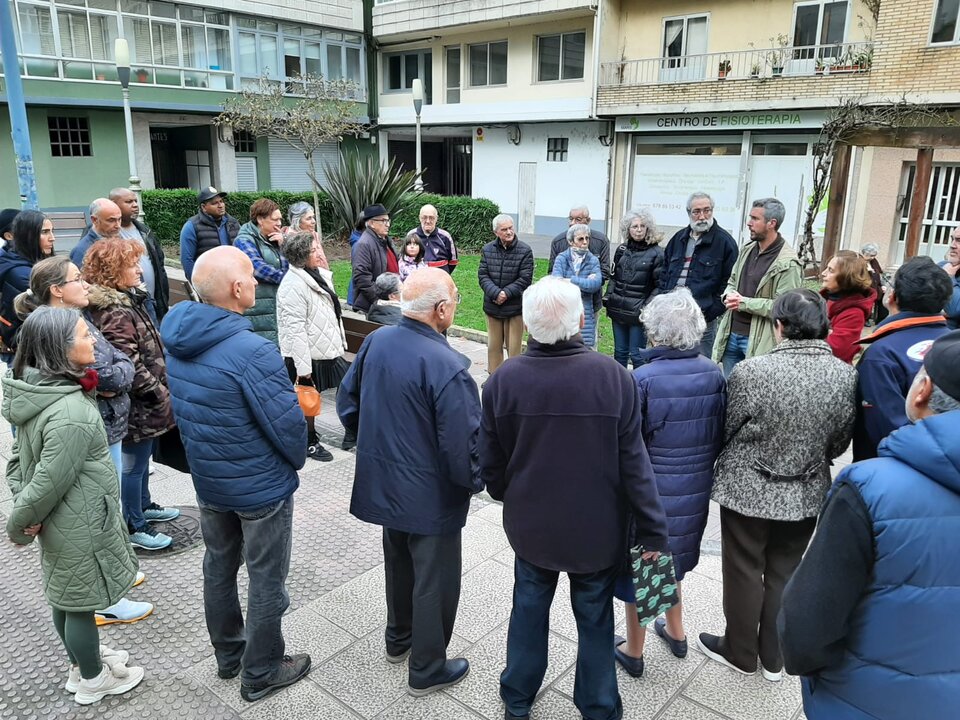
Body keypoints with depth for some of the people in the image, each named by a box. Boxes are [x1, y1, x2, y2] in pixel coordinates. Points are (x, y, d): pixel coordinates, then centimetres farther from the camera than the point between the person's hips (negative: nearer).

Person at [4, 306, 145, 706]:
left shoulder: (39, 391, -2)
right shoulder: (71, 413, -31)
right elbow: (50, 481, -26)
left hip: (63, 522, 9)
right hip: (79, 527, -9)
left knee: (65, 596, 24)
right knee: (80, 601, 11)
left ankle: (82, 662, 46)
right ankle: (92, 681, 32)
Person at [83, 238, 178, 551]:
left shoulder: (126, 300, 7)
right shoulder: (115, 313, -24)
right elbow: (130, 367, -27)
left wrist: (160, 390, 15)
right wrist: (161, 395, -17)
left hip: (143, 402, 10)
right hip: (138, 404, -10)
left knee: (141, 458, 25)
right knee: (134, 464, 6)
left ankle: (143, 505, 43)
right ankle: (134, 526, 20)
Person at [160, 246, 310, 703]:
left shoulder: (174, 338, -6)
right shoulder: (251, 352, -31)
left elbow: (178, 408, 6)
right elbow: (288, 424, -24)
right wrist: (298, 460, -3)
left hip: (207, 480, 8)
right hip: (261, 487, -7)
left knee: (219, 566, 23)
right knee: (266, 579, 12)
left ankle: (228, 655, 43)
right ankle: (261, 673, 29)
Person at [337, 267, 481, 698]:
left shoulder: (375, 342, -6)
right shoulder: (447, 366, -28)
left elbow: (347, 403, 6)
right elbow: (463, 444, -25)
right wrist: (475, 483, -5)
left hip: (383, 483, 7)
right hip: (431, 496, -7)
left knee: (398, 561, 27)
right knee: (434, 579, 13)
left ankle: (399, 638, 49)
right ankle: (427, 669, 31)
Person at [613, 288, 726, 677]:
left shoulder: (643, 379, -23)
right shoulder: (713, 374, -8)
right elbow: (720, 436, 2)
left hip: (650, 494, -5)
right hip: (695, 491, 5)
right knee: (672, 558, 28)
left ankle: (634, 651, 32)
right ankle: (675, 631, 47)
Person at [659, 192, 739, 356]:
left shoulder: (725, 241, -5)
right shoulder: (679, 238, 14)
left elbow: (729, 282, -8)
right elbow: (665, 272, 22)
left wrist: (712, 311, -12)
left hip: (704, 320, -5)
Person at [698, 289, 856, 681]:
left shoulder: (750, 372, -25)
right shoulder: (847, 376, -12)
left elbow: (726, 431, -11)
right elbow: (839, 444, 0)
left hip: (749, 491, -3)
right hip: (807, 496, 4)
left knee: (745, 572, 16)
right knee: (785, 574, 21)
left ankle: (740, 652, 36)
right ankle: (774, 658, 38)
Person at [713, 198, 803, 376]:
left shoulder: (787, 263, -15)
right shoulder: (748, 250, 10)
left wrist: (744, 303, -19)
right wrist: (729, 296, -2)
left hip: (758, 340, -7)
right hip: (731, 333, 7)